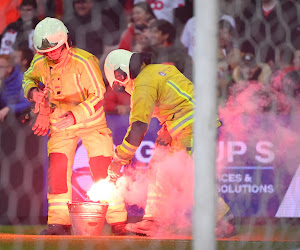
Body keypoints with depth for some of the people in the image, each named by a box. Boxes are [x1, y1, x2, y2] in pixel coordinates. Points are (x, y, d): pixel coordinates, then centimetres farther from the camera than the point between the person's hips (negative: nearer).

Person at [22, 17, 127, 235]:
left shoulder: (84, 62, -25)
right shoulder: (40, 62, -9)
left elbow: (98, 95, -24)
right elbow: (29, 78, 13)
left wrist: (74, 117, -33)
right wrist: (33, 91, -11)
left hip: (91, 120, -4)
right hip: (60, 123, 4)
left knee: (103, 172, -6)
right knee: (57, 171, -5)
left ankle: (118, 222, 4)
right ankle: (59, 222, 3)